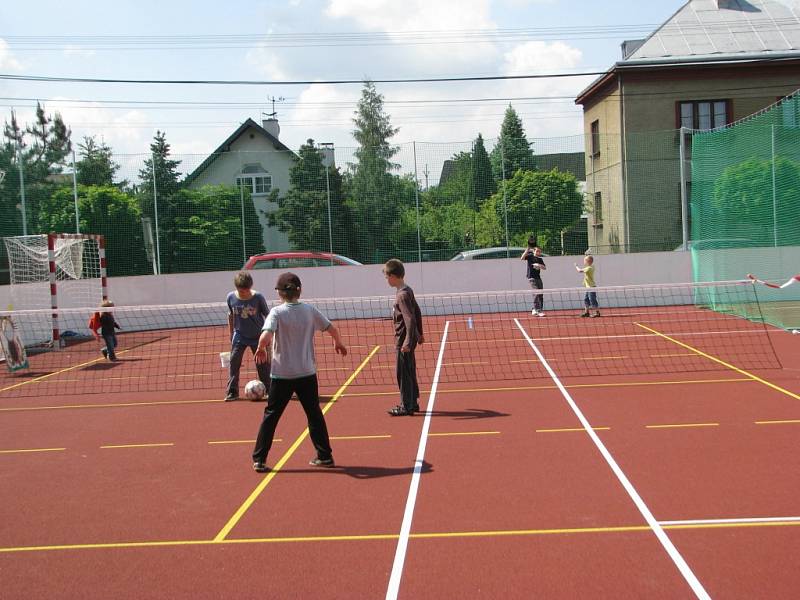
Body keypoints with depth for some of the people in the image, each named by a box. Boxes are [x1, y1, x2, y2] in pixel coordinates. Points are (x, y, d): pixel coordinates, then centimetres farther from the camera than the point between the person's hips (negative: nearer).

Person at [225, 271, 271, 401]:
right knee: (234, 362, -6)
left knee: (263, 364, 3)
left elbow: (267, 315, -5)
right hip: (239, 335, 2)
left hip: (258, 336, -2)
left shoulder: (258, 297, -17)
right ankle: (232, 392, 2)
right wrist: (231, 334, 13)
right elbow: (231, 316, 7)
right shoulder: (231, 297, -10)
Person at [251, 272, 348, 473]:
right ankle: (325, 456, 18)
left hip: (282, 375, -2)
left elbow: (265, 336, -25)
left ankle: (259, 459, 8)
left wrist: (261, 349, -4)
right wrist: (338, 343, 26)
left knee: (271, 416, 7)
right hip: (307, 373, 2)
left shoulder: (277, 312, -11)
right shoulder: (309, 310, -1)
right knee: (314, 414, 15)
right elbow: (332, 329, 5)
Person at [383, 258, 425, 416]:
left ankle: (406, 406, 5)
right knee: (409, 372, 16)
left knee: (403, 374, -1)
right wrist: (419, 334, 24)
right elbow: (417, 312, 18)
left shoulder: (402, 295, -19)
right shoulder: (407, 291, 10)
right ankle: (413, 403, 25)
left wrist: (408, 341, -26)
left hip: (404, 341, -10)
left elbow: (410, 319, -25)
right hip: (407, 339, 10)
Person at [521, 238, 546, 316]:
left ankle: (539, 310, 15)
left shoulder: (540, 259, 14)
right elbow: (522, 258, -19)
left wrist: (539, 265, -12)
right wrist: (528, 249, -25)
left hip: (538, 278, 7)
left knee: (541, 295, 6)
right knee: (536, 293, -18)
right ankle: (535, 310, -17)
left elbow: (545, 268, 8)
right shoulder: (530, 256, -2)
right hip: (531, 277, -7)